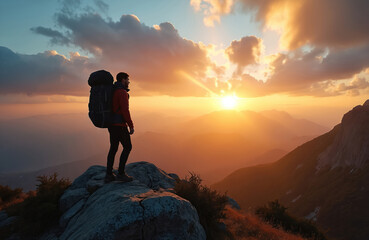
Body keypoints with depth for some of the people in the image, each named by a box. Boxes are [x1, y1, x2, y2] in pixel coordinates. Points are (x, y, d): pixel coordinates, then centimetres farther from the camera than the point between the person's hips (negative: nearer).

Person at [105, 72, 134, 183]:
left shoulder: (112, 91, 17)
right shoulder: (122, 92, -14)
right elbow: (125, 110, -22)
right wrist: (131, 126, -16)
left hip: (111, 124, 9)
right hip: (119, 125, -9)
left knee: (113, 148, 13)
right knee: (127, 147, 1)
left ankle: (109, 175, 15)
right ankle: (121, 173, 4)